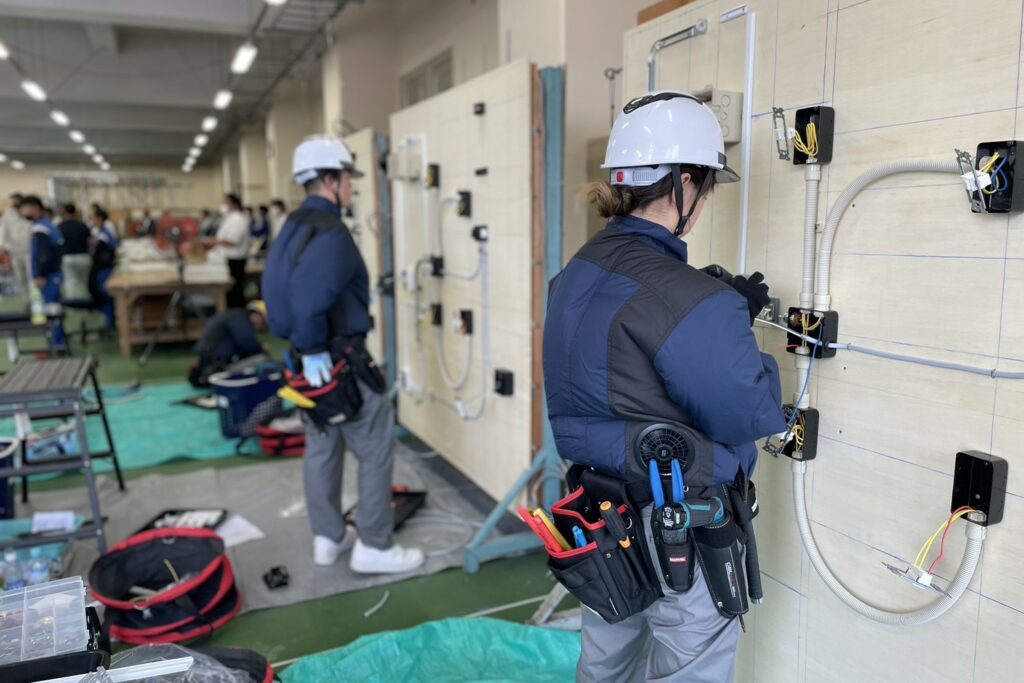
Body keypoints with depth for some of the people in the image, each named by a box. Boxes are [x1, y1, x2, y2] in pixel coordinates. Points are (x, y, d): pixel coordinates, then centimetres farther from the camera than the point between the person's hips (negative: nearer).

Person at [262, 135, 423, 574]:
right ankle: (375, 547, 11)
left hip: (312, 359, 10)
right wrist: (314, 350, -22)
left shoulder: (294, 227, 11)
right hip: (338, 360, -10)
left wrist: (300, 344, 13)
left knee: (321, 447, 17)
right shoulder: (330, 232, -20)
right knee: (376, 450, 2)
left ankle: (328, 538, 29)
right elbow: (308, 296, -34)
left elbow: (277, 289, 14)